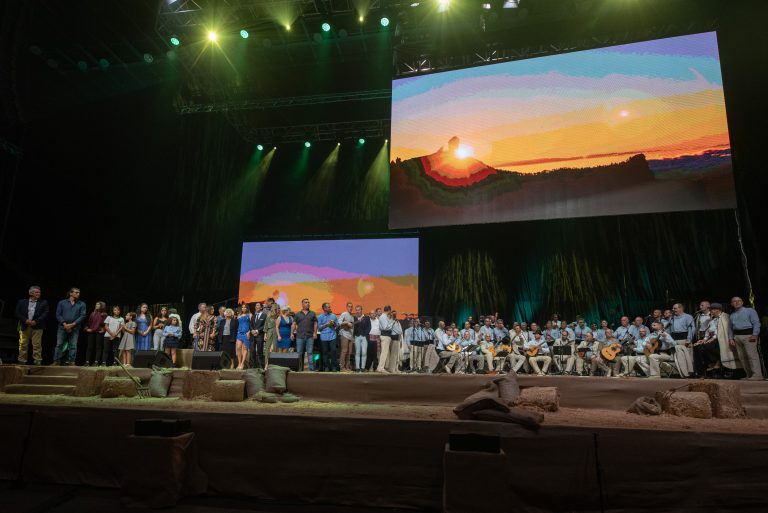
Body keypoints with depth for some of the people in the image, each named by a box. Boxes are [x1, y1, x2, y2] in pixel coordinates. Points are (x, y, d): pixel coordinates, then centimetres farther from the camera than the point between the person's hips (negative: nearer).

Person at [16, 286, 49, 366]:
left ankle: (37, 361, -3)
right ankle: (22, 361, 11)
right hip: (24, 326, 1)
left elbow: (45, 314, -1)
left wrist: (36, 321, -12)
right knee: (23, 345, 3)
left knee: (37, 345, -4)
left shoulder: (44, 303, 8)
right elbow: (17, 313, 5)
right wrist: (26, 320, -10)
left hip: (37, 327, -1)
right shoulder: (22, 302, 11)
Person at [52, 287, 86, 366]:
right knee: (59, 344, -1)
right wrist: (65, 324, -10)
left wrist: (72, 325, -10)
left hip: (75, 328, 0)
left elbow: (82, 316, -1)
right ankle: (56, 361, 2)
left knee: (73, 346, -1)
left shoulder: (81, 304, 8)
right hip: (63, 327, 0)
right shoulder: (62, 303, 8)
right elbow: (58, 315, 3)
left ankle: (71, 362, 2)